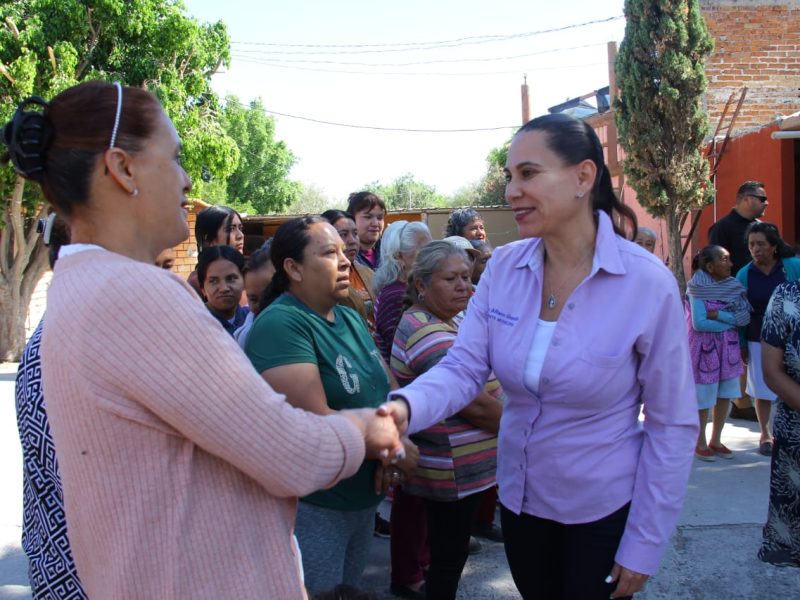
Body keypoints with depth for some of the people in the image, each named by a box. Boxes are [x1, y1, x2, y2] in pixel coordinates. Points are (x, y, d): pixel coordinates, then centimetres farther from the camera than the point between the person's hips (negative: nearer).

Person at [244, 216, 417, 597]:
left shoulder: (351, 318, 7)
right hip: (311, 506, -7)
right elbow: (316, 420, -25)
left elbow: (383, 390, 7)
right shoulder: (280, 324, -19)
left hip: (364, 497, 8)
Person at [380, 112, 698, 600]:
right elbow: (463, 367, -9)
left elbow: (673, 425, -14)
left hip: (603, 511, -4)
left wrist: (644, 546, -11)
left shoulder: (648, 283, -19)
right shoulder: (503, 268, -7)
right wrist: (405, 407, -31)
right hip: (519, 499, 4)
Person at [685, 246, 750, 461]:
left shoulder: (733, 286, 3)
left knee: (725, 395, 10)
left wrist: (718, 315, -17)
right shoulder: (698, 287, -12)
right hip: (704, 348, -5)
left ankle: (716, 440, 24)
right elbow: (698, 323, -19)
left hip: (728, 347, 6)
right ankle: (700, 443, 17)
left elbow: (745, 316, -6)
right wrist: (730, 321, -11)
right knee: (703, 398, 3)